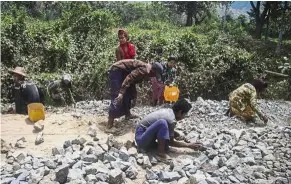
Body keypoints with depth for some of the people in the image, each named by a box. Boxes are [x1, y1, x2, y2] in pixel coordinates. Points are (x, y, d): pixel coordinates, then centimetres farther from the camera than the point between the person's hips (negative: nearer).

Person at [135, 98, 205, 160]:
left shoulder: (167, 111, 6)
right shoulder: (171, 120, -19)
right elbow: (171, 142, -11)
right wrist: (189, 145, -3)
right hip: (141, 139, -10)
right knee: (162, 122, -29)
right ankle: (161, 152, -21)